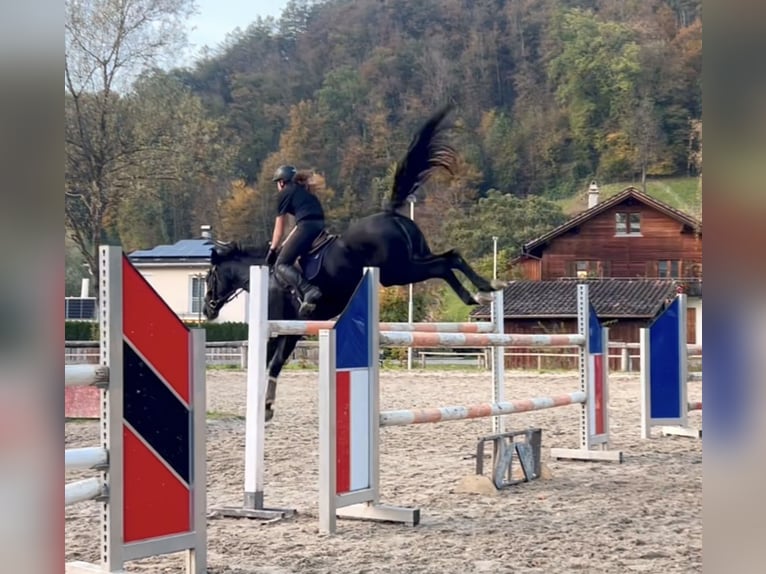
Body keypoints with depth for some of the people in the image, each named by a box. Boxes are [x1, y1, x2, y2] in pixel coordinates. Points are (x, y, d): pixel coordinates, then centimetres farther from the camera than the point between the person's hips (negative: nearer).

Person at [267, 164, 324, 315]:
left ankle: (308, 291, -30)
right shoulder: (304, 192, 31)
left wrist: (272, 250, 22)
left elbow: (279, 227, 13)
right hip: (320, 227, 8)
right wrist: (285, 246, 36)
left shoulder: (285, 193, 10)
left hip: (307, 228, -8)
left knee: (281, 265, -7)